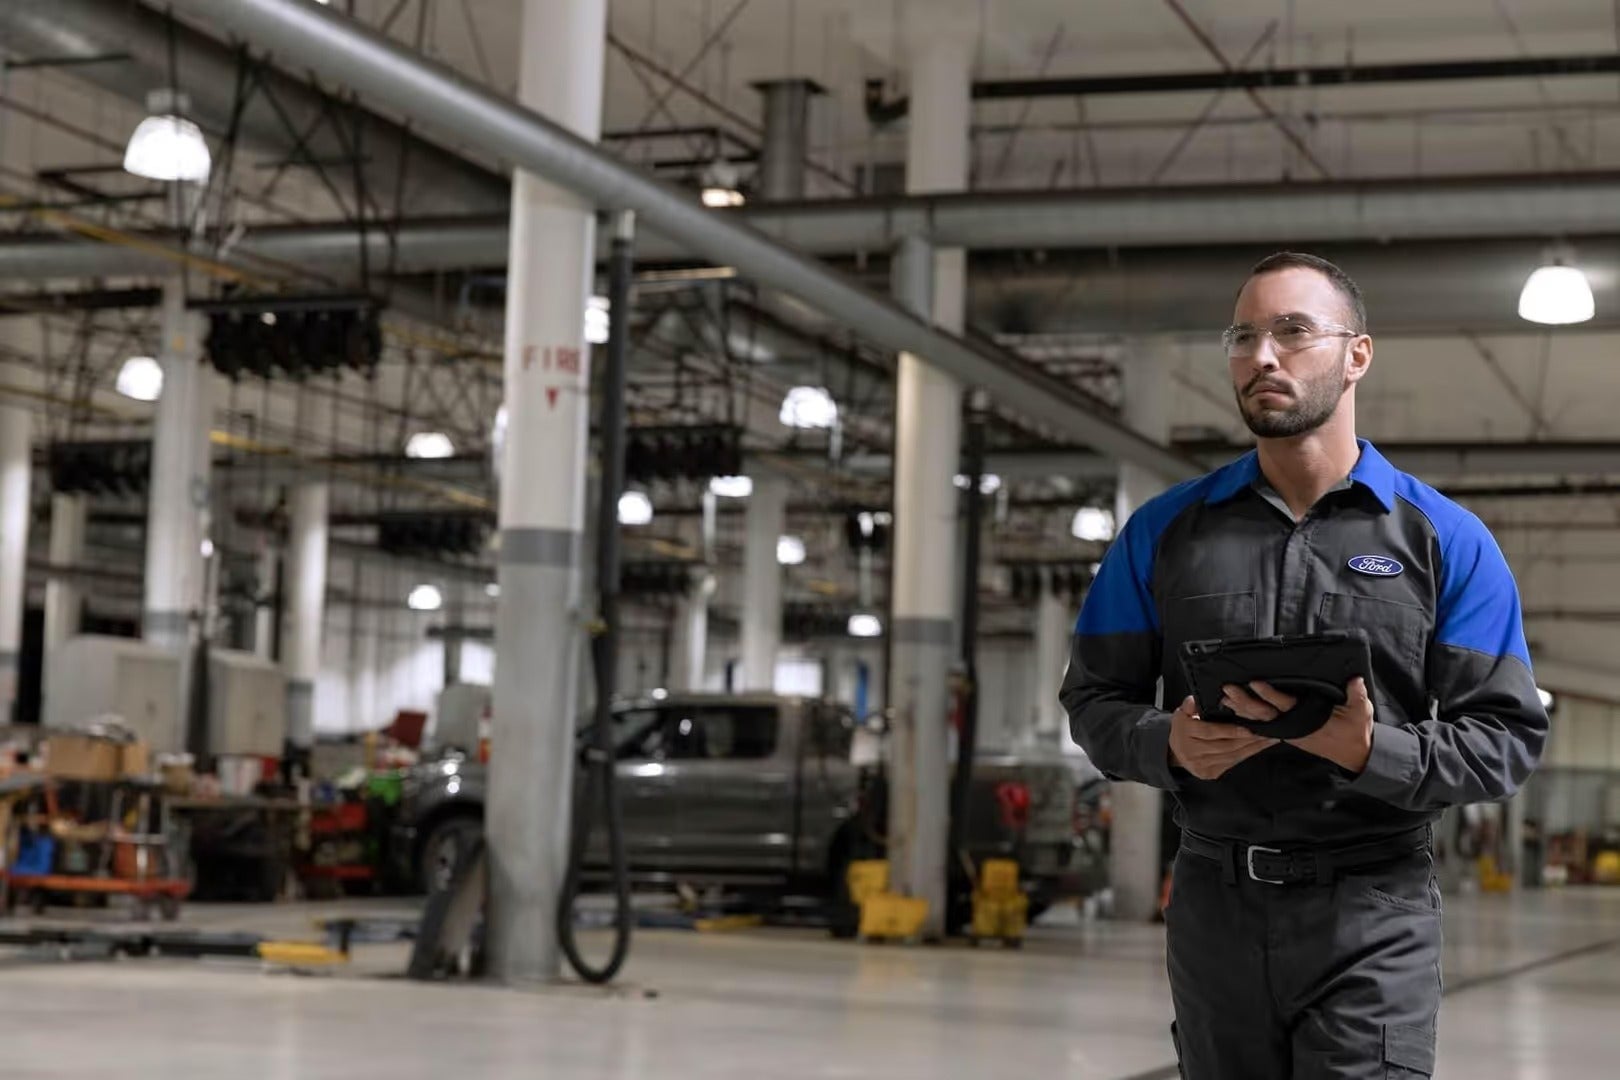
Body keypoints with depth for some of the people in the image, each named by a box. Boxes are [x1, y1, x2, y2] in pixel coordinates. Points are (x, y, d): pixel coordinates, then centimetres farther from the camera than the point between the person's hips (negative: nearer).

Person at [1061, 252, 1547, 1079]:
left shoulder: (1446, 540, 0)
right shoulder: (1164, 530, 7)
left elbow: (1505, 739, -3)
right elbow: (1094, 700, 9)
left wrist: (1368, 749, -20)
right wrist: (1168, 744, -13)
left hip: (1372, 914, -2)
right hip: (1214, 901, 3)